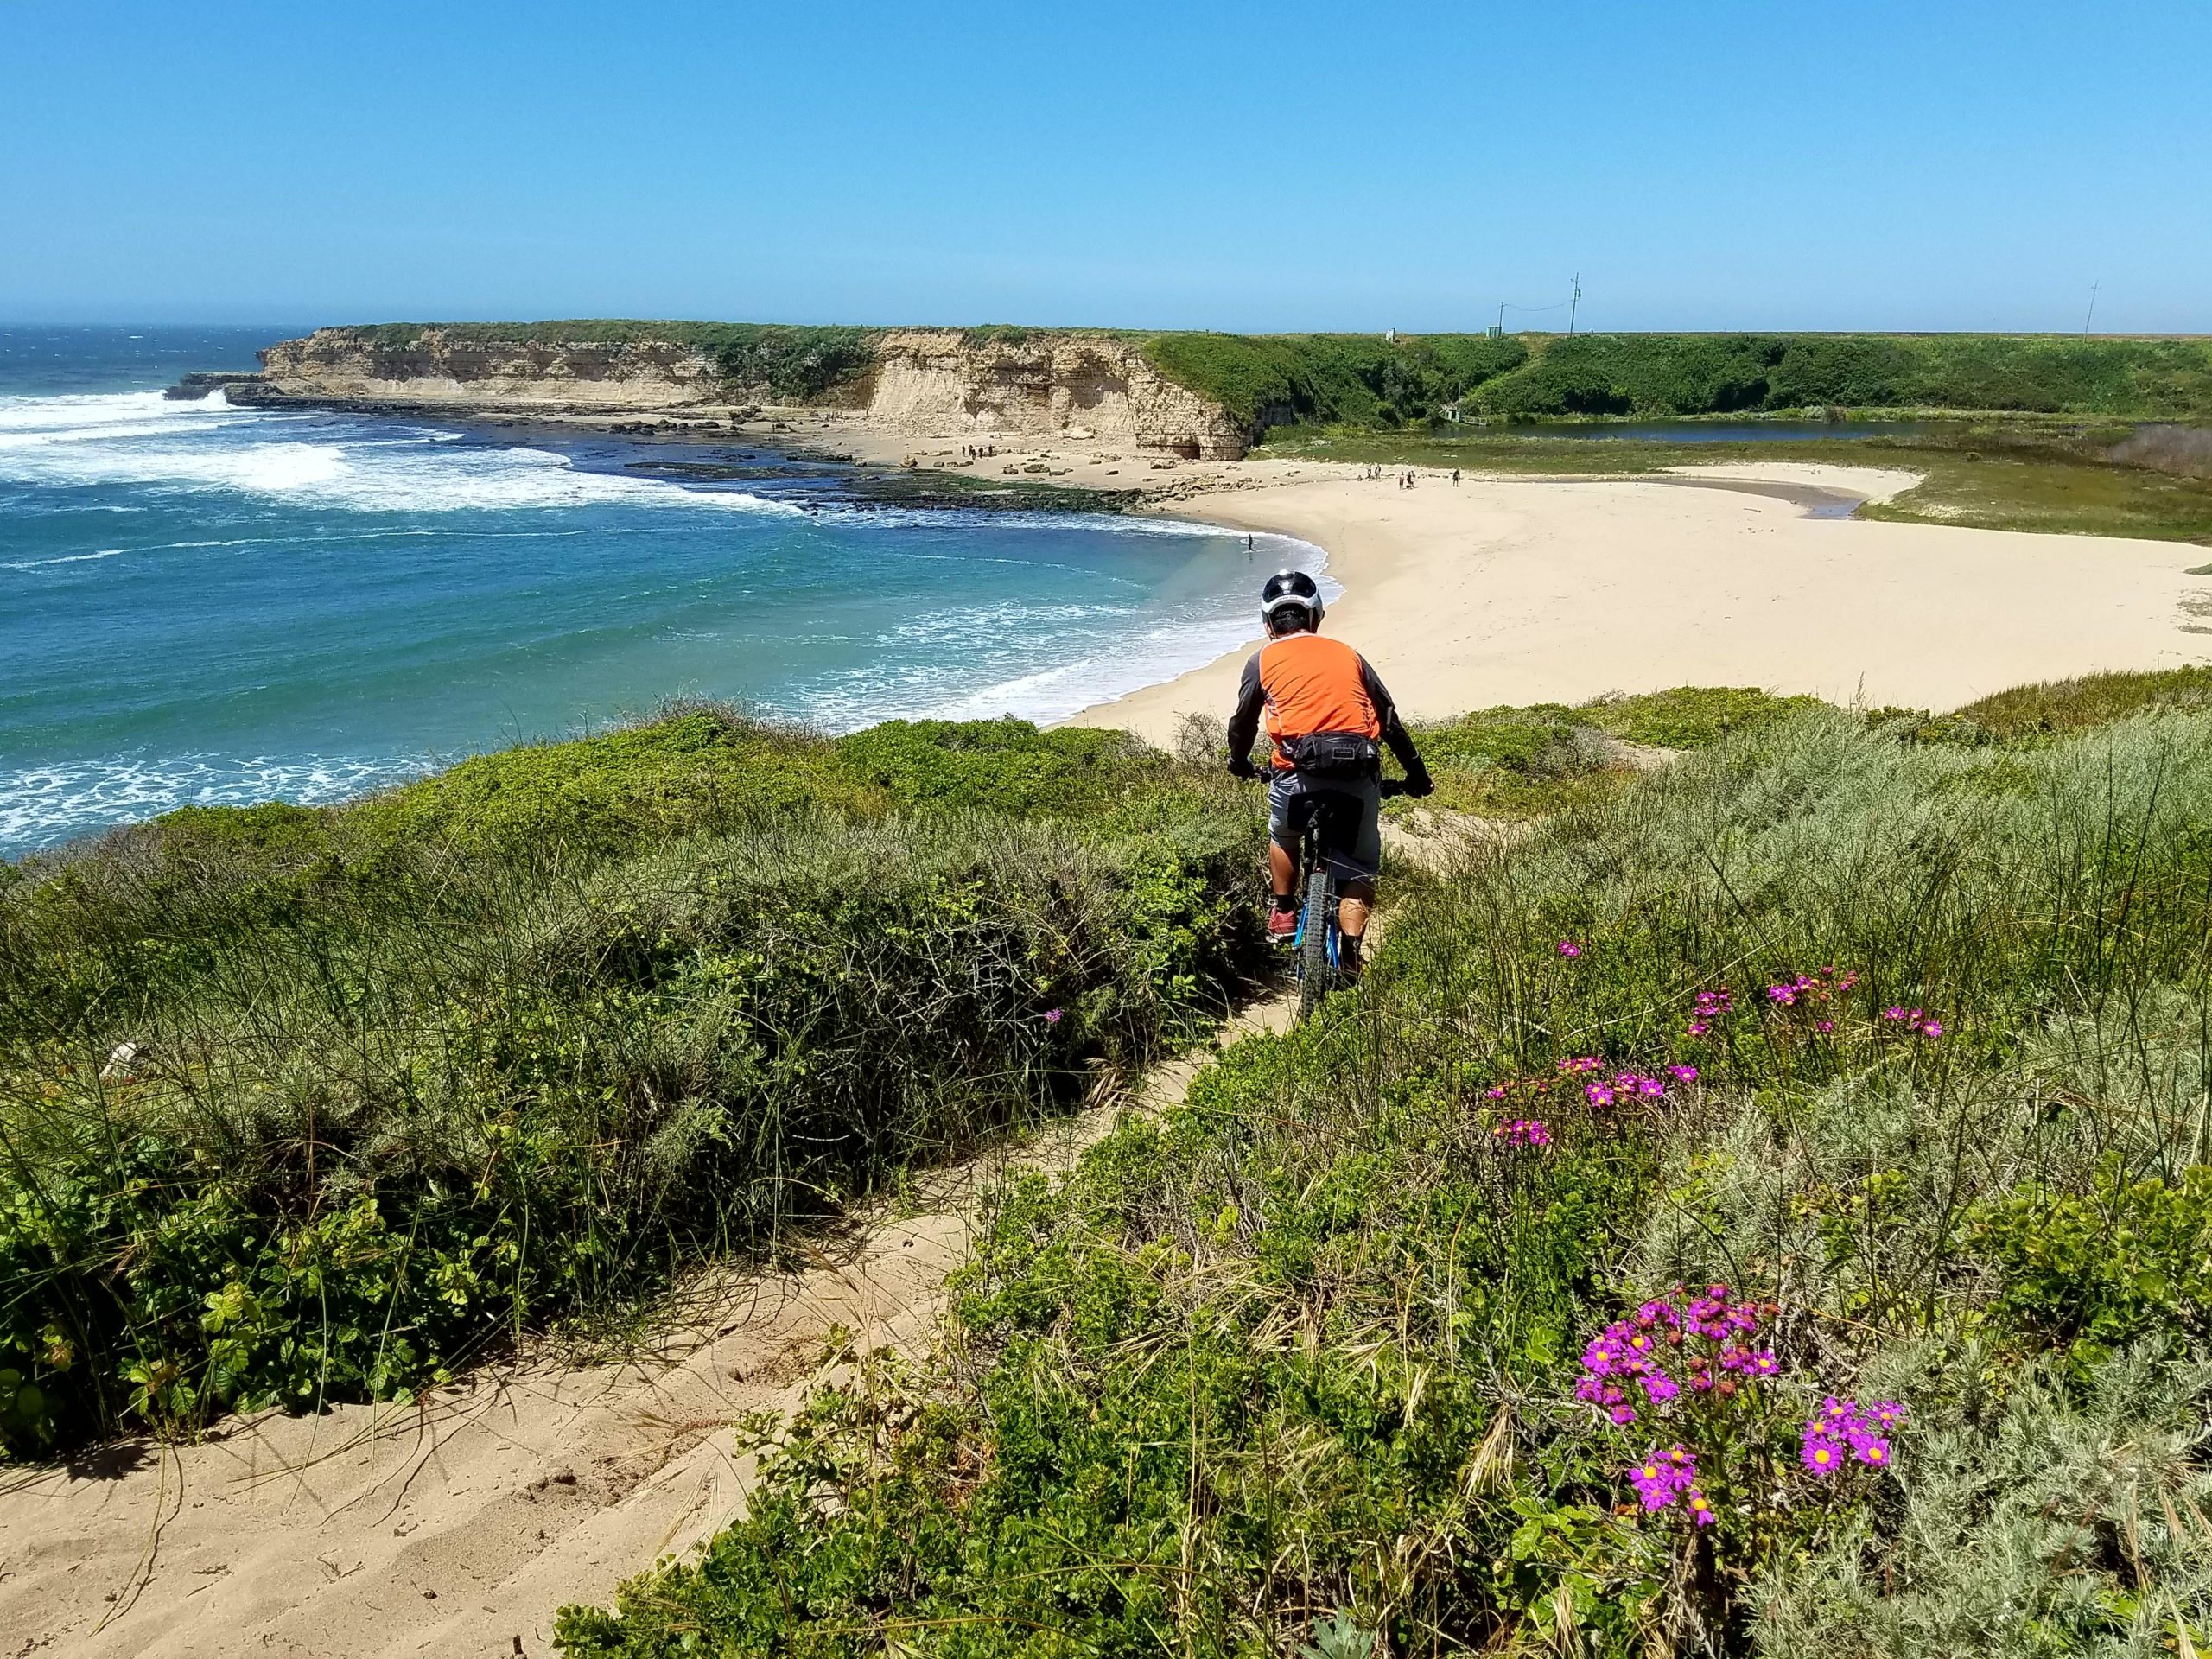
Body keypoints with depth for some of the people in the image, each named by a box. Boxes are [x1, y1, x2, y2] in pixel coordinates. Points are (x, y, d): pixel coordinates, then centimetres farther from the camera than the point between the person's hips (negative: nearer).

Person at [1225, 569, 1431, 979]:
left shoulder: (1264, 659, 14)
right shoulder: (1346, 653, 20)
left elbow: (1242, 722, 20)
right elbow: (1389, 718, 21)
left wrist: (1240, 764, 40)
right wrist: (1417, 773, 29)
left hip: (1299, 768, -1)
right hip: (1359, 773, 2)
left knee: (1283, 835, 31)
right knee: (1358, 866, 15)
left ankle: (1283, 913, 32)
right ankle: (1350, 956, 4)